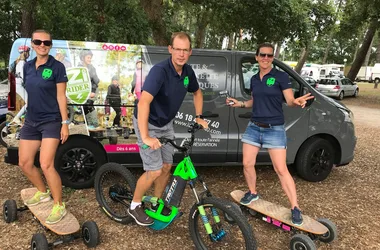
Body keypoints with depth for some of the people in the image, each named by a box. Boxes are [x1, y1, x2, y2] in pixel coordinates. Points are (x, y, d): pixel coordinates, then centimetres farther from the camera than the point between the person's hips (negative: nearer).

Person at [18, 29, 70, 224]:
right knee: (24, 163, 11)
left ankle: (59, 206, 2)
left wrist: (65, 123, -13)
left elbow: (61, 97, -10)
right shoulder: (27, 66, 8)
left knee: (46, 165, -14)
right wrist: (26, 117, 17)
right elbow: (30, 93, 14)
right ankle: (43, 193, 35)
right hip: (30, 122, 7)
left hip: (51, 122, -7)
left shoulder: (57, 67, -10)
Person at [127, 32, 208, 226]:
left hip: (166, 124, 7)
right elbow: (144, 102, -41)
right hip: (148, 124, -7)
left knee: (166, 167, 12)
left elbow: (197, 93, 16)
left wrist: (198, 117, 7)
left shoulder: (188, 71, -5)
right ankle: (135, 206, 16)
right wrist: (145, 137, -48)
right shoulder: (160, 70, -29)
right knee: (155, 171, -8)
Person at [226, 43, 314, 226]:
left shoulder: (281, 76, -7)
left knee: (281, 170, -5)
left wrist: (297, 102, -31)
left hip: (275, 129, -5)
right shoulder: (254, 79, 9)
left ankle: (295, 207, 7)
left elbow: (290, 100, -9)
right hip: (253, 128, 5)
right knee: (247, 164, 8)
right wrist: (240, 104, 4)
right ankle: (252, 193, 33)